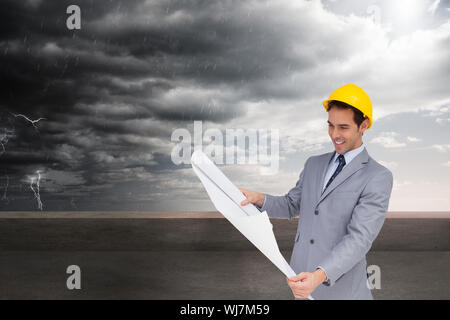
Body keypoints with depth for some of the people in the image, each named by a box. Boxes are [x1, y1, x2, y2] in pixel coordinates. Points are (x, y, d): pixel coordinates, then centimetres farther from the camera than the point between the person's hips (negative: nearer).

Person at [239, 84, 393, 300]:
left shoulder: (378, 178, -10)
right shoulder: (314, 164, 10)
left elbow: (359, 240, -19)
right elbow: (291, 207, 18)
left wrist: (319, 276, -34)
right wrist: (258, 198, -2)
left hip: (341, 290, -5)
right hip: (303, 281, 5)